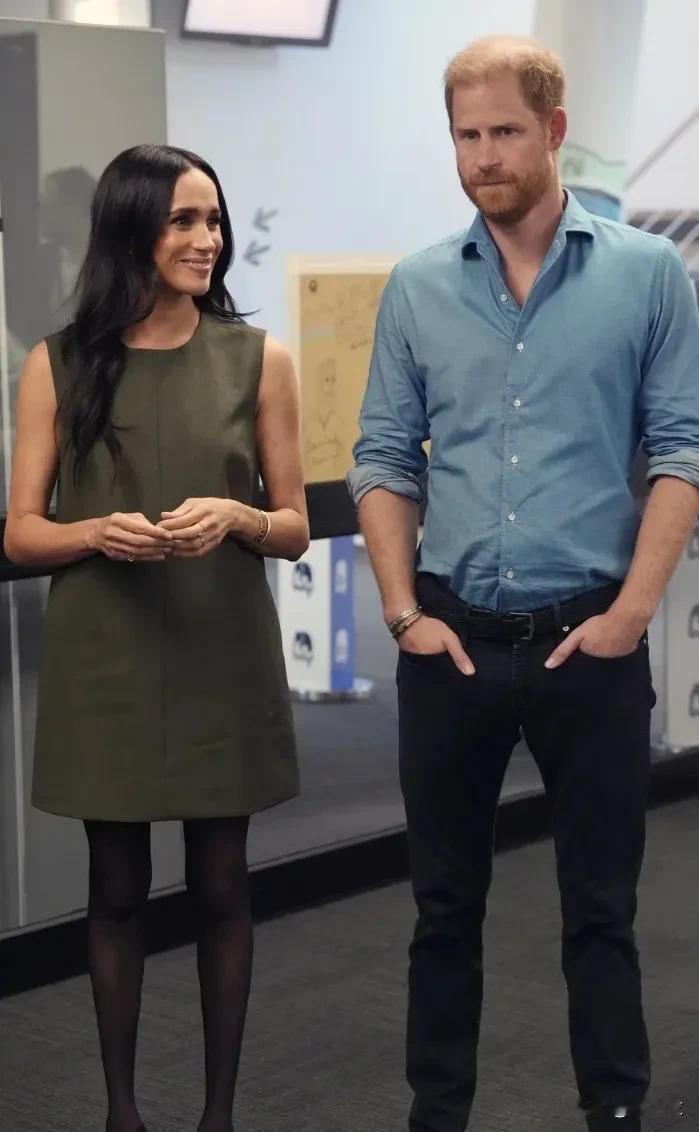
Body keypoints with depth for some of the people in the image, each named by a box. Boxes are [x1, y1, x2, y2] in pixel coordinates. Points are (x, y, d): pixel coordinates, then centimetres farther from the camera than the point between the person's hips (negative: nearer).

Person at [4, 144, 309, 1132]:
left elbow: (294, 529, 4)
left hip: (223, 655, 0)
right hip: (104, 658, 0)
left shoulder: (257, 358, 1)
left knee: (220, 887, 7)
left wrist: (235, 515, -17)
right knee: (117, 888, 9)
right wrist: (100, 532, -18)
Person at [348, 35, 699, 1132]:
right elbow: (384, 457, 6)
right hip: (450, 643, 2)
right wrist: (405, 612, -3)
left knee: (601, 905, 7)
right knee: (445, 902, 11)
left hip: (591, 642, -2)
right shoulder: (417, 288, 6)